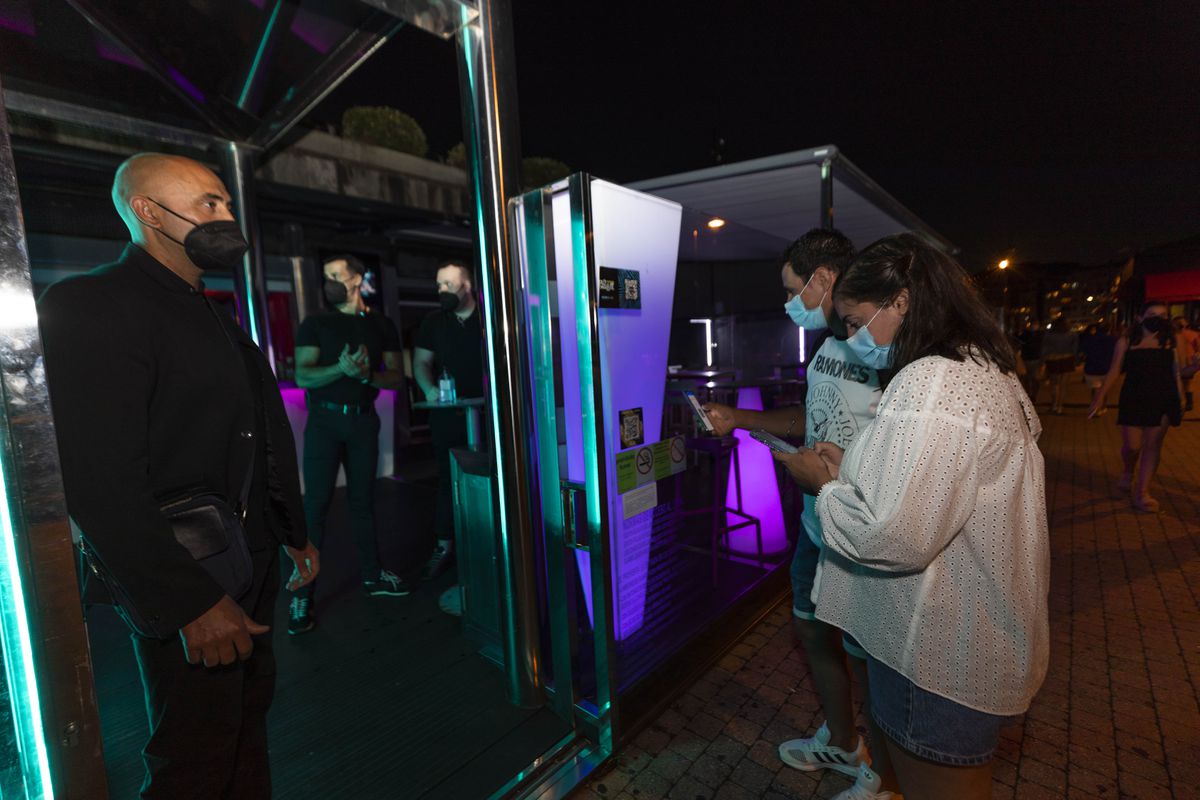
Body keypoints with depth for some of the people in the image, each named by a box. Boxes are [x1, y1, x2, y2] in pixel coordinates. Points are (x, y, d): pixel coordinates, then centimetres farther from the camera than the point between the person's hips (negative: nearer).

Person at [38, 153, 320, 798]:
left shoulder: (212, 316, 13)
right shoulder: (90, 305, -15)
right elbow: (99, 483, -23)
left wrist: (294, 533, 17)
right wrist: (192, 603, -23)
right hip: (188, 588, -8)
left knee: (248, 716, 22)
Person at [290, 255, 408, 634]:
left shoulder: (382, 326, 7)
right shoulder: (315, 323, 1)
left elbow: (395, 376, 3)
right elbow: (301, 375, -8)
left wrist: (367, 375, -18)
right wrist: (341, 369, -26)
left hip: (364, 420, 2)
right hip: (325, 420, -2)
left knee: (363, 501, 12)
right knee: (315, 507, -3)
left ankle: (372, 575, 23)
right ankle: (302, 594, 6)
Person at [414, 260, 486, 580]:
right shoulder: (433, 322, 9)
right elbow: (421, 361, 11)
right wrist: (429, 389, -7)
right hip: (448, 413, 2)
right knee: (448, 479, 7)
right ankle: (444, 546, 17)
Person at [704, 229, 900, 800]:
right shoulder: (830, 345, 6)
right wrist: (737, 418, 13)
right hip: (818, 524, 9)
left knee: (868, 662, 12)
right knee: (813, 631, 23)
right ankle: (841, 743, 51)